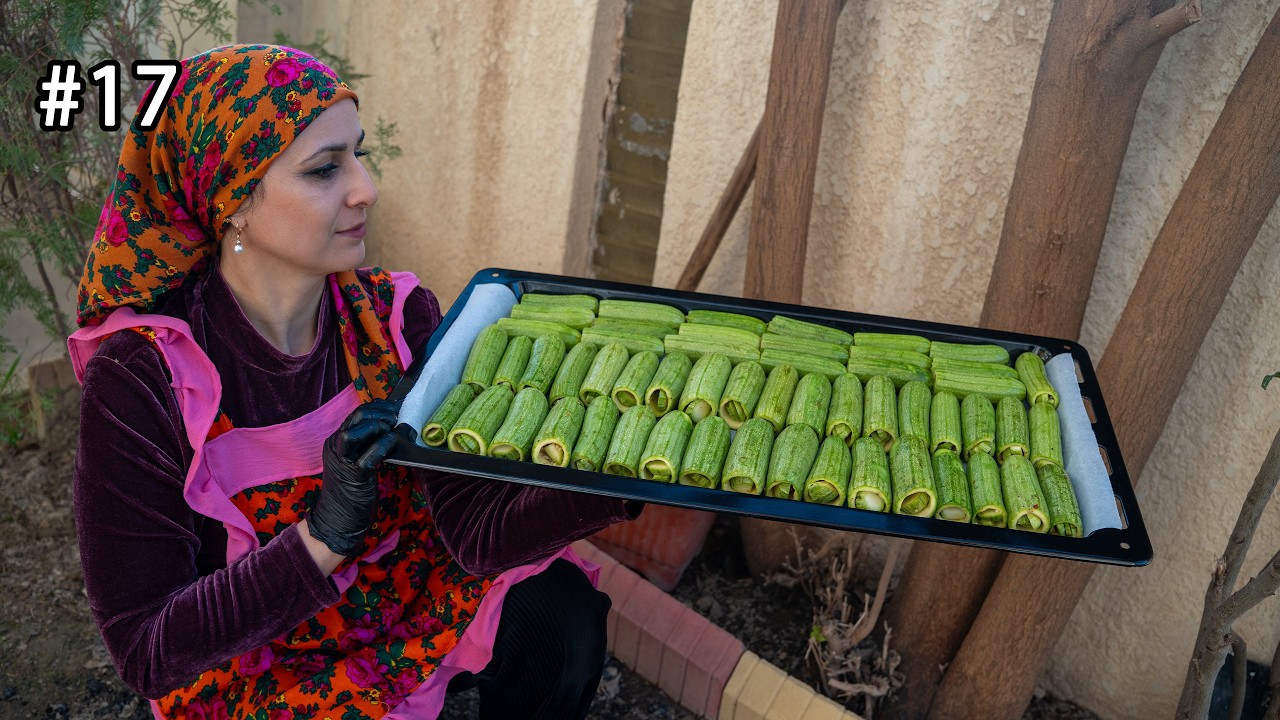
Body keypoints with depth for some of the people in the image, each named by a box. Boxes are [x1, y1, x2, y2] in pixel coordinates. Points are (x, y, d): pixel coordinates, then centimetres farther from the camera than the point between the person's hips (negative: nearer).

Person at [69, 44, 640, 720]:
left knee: (558, 611, -19)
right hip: (242, 662, -3)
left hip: (397, 596, 3)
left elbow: (476, 529, -19)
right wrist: (325, 531, -35)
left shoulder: (394, 315, -12)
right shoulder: (140, 378, -23)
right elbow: (149, 655, -22)